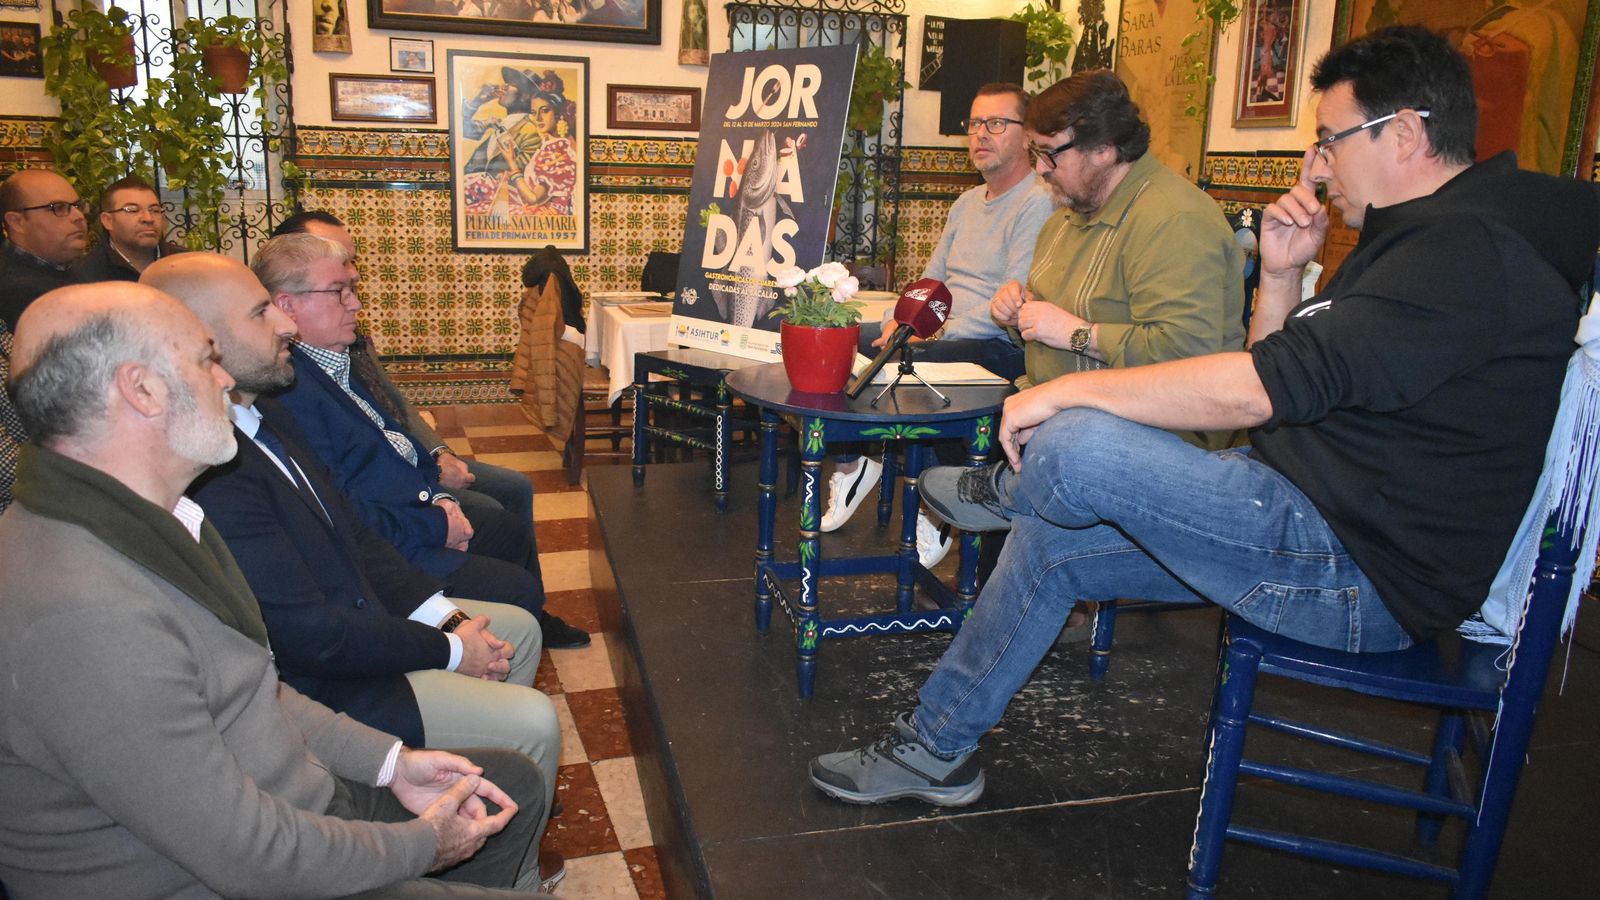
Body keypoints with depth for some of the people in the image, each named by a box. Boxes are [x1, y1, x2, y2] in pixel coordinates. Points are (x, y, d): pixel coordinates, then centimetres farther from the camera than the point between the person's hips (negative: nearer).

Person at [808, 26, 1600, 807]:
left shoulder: (1472, 251, -18)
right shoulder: (1420, 241, 17)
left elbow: (1258, 391, -27)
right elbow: (1280, 388, 15)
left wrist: (1068, 390, -19)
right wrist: (1280, 278, 1)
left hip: (1361, 575, -11)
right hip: (1314, 520, 11)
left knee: (1073, 446, -24)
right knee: (1051, 543, 9)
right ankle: (935, 747, 21)